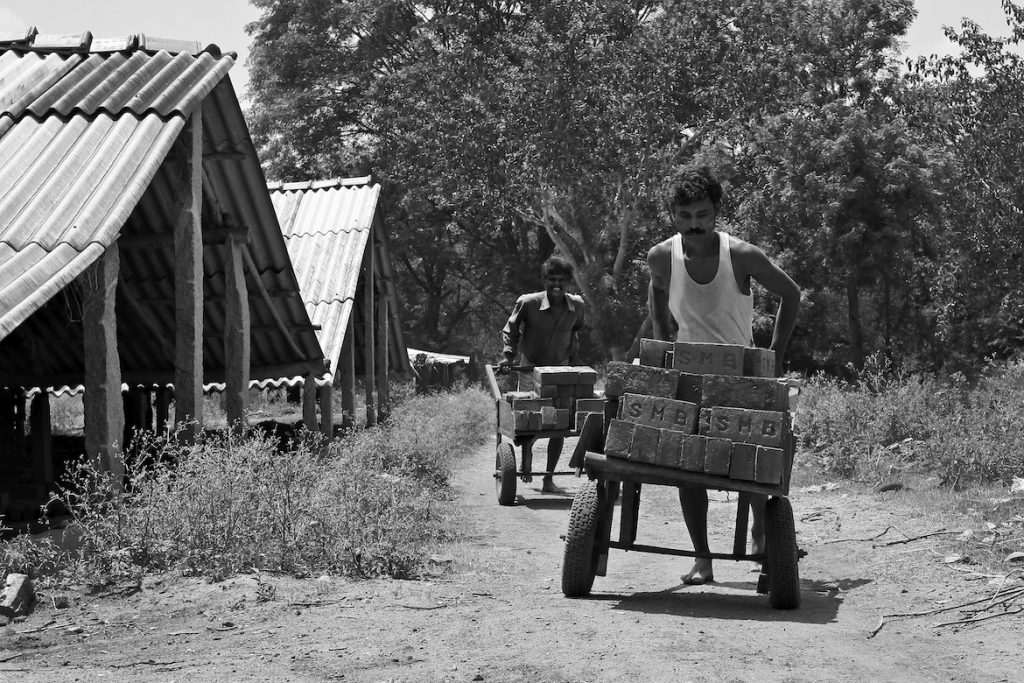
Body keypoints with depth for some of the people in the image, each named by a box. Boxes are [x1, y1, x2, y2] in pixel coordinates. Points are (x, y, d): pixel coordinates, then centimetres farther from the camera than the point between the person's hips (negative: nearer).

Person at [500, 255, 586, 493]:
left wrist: (574, 362, 11)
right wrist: (508, 356, -12)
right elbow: (511, 331, -2)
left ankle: (548, 480, 4)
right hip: (530, 368, -2)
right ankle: (526, 457, 31)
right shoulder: (528, 303, -18)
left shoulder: (577, 306, -9)